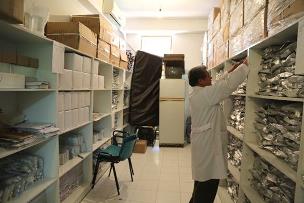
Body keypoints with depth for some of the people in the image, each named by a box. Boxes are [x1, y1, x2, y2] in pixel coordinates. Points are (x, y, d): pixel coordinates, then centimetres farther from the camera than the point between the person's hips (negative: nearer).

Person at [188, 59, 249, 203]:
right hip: (208, 145, -10)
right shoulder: (204, 94, -20)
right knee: (208, 183, 3)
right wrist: (245, 65, -7)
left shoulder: (197, 93, 9)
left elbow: (220, 85, 20)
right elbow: (228, 85, -20)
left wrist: (231, 71, 20)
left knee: (202, 183, 22)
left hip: (204, 143, 10)